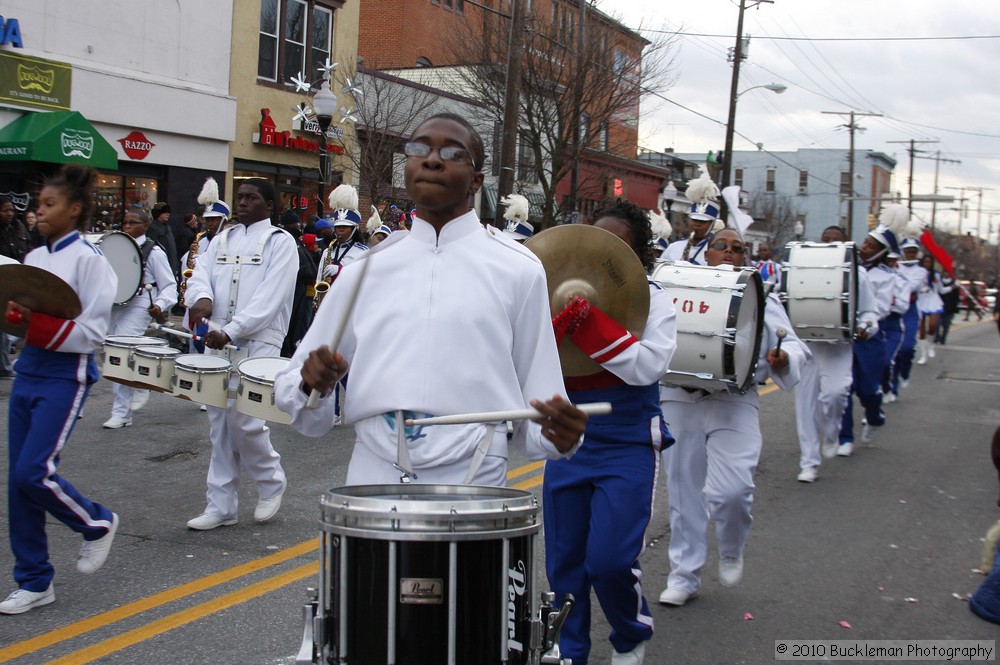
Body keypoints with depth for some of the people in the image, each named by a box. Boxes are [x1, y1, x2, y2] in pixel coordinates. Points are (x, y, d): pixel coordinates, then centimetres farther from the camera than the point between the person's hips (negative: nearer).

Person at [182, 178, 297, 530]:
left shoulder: (280, 242, -2)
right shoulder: (222, 239, 17)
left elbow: (269, 298, -13)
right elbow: (200, 274, 7)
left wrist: (230, 332, -21)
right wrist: (201, 297, -18)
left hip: (257, 343, -6)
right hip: (216, 342, 6)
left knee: (244, 419, -13)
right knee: (220, 423, 8)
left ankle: (271, 481, 14)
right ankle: (221, 506, 16)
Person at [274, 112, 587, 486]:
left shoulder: (516, 271, 4)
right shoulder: (363, 272, 11)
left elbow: (535, 416, 5)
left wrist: (558, 434, -17)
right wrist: (311, 384, -8)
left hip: (471, 481, -2)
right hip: (372, 477, 2)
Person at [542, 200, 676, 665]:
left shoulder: (652, 300, -3)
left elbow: (647, 367, -19)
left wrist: (590, 321, -25)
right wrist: (558, 324, -20)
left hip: (628, 445, -4)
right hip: (568, 441, 4)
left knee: (610, 559, -9)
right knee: (564, 560, 9)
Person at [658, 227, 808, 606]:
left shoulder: (760, 296, 12)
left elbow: (794, 345, 6)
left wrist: (783, 359, -16)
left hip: (733, 404, -1)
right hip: (678, 400, 2)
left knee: (731, 489, -16)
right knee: (684, 492, 7)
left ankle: (731, 551, 18)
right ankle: (683, 577, 23)